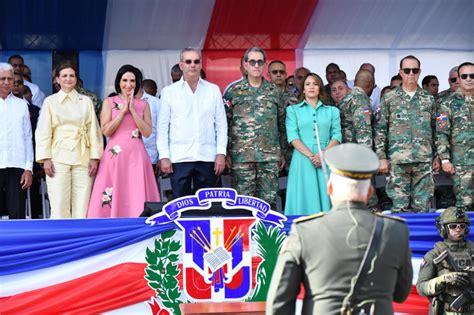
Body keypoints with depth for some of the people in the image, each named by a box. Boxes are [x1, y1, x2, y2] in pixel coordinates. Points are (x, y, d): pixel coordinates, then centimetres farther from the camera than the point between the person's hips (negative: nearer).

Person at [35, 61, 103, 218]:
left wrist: (94, 157, 0)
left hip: (82, 158, 1)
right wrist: (45, 158, -4)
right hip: (59, 158, -1)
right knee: (59, 206, -6)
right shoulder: (50, 101, 9)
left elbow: (93, 130, 9)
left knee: (82, 206, -2)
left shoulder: (86, 101, 12)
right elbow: (43, 132, 5)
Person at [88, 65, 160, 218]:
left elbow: (147, 132, -1)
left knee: (137, 198, -4)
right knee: (112, 198, -5)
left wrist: (132, 109, -6)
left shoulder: (143, 104, 11)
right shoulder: (109, 102, 8)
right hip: (115, 156, -1)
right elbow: (106, 130, -3)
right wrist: (123, 110, -6)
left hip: (136, 156, 1)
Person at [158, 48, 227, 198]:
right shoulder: (169, 92, 7)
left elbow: (221, 124, 9)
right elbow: (162, 127, 5)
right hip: (179, 158, -1)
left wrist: (221, 153, 0)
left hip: (207, 157, 1)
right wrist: (164, 156, -3)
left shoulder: (213, 90, 10)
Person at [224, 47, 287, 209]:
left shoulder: (275, 92, 11)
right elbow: (224, 124, 3)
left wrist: (282, 152, 11)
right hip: (241, 156, -2)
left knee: (269, 200, 2)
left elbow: (282, 124, 14)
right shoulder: (233, 92, 4)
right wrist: (226, 153, -2)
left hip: (270, 155, 2)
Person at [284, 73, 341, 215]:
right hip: (303, 159, -2)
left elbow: (336, 135, 5)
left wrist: (323, 154, -13)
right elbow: (293, 137, -2)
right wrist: (310, 155, -15)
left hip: (326, 160, 2)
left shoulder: (332, 111, 15)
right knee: (304, 200, -5)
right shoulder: (293, 110, 10)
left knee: (326, 198, -3)